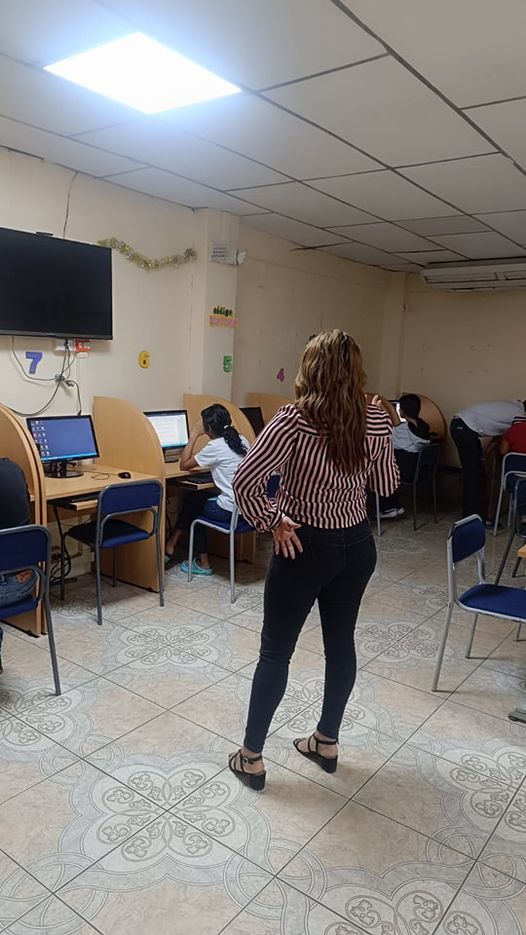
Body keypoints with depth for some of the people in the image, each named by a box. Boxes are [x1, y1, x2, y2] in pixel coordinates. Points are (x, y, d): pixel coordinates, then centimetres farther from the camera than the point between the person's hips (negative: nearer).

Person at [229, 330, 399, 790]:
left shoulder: (295, 420, -20)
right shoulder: (377, 421, -5)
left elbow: (245, 481, -26)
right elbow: (387, 485, 8)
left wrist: (271, 522, -11)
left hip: (305, 547, -5)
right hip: (358, 546, 5)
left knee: (276, 650, 8)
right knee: (341, 642, 19)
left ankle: (251, 757, 21)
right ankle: (327, 742, 36)